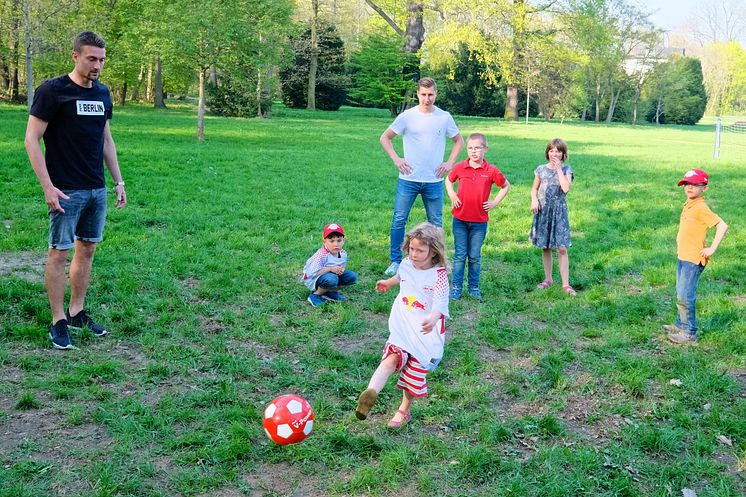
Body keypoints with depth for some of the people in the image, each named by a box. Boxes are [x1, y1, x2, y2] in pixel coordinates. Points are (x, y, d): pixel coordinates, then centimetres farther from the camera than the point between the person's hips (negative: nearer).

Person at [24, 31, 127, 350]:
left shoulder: (103, 94, 10)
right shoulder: (52, 91, -9)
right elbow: (32, 139, -10)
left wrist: (118, 181, 13)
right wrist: (48, 187, -17)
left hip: (97, 190, 6)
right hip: (67, 191, -6)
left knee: (87, 250, 10)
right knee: (59, 252, -1)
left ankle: (77, 312, 22)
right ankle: (58, 322, 8)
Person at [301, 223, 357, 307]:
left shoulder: (343, 254, -8)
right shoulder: (322, 255, -30)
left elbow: (341, 268, 7)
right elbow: (312, 272, -34)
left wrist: (341, 270, -19)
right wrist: (330, 269, -31)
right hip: (313, 278, -7)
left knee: (352, 276, -6)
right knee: (331, 279, -37)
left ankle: (329, 292, 4)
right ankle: (316, 294, -11)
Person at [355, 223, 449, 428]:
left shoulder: (439, 275, -16)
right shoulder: (406, 265, 1)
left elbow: (440, 303, -28)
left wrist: (432, 319, -50)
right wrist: (388, 283, 47)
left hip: (426, 332, -3)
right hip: (402, 326, 3)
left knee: (415, 371, 6)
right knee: (392, 357, -22)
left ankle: (404, 410, 27)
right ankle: (371, 392, -41)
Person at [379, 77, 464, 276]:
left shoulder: (444, 117, 1)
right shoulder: (407, 116, -2)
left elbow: (459, 141, 15)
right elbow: (385, 138, 7)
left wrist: (449, 163, 3)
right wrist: (396, 159, -4)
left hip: (434, 181, 1)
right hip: (408, 179, -1)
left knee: (436, 223, 7)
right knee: (399, 220, 0)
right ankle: (395, 261, 13)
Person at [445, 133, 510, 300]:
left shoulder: (491, 171, -4)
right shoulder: (460, 167, -1)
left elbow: (506, 186, 11)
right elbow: (448, 180, 19)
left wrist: (495, 202, 2)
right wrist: (452, 195, 5)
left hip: (480, 221, -1)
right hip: (460, 219, 1)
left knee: (475, 256, 7)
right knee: (460, 255, 6)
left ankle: (474, 287, 19)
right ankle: (456, 286, 12)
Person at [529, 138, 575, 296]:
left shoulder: (566, 169, -2)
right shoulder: (541, 169, 5)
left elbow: (566, 188, -18)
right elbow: (534, 188, 13)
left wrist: (559, 168, -15)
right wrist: (534, 199, -7)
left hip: (559, 211, -3)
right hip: (543, 211, 3)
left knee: (561, 248, -6)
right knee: (545, 247, 10)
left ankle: (565, 284, 0)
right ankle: (548, 279, 24)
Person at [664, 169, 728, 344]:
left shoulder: (701, 208, -19)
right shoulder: (688, 205, 9)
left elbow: (722, 225, -24)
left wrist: (712, 249, -22)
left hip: (693, 259, -9)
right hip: (682, 257, 9)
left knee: (685, 296, -5)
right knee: (681, 294, 19)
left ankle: (689, 333, 5)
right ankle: (681, 325, 32)